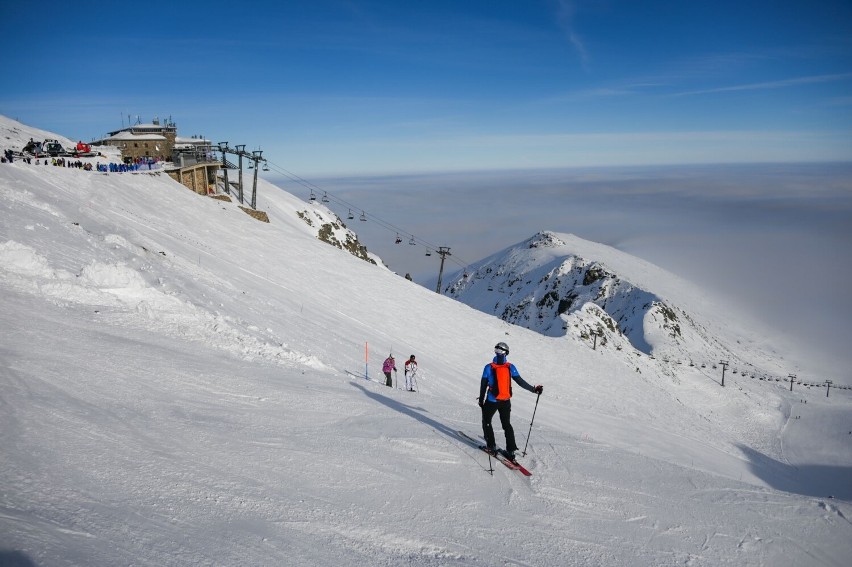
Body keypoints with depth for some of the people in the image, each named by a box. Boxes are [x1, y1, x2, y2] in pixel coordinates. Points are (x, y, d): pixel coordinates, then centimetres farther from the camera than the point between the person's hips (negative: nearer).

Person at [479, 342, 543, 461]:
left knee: (486, 422, 19)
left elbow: (483, 385, -9)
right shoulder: (510, 367, -10)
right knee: (506, 424, 18)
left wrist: (481, 400, 3)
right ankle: (511, 451, 13)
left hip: (492, 401, -3)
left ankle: (491, 446, 15)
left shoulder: (489, 367, -15)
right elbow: (520, 382, -7)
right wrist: (534, 389, 3)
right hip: (506, 402, 3)